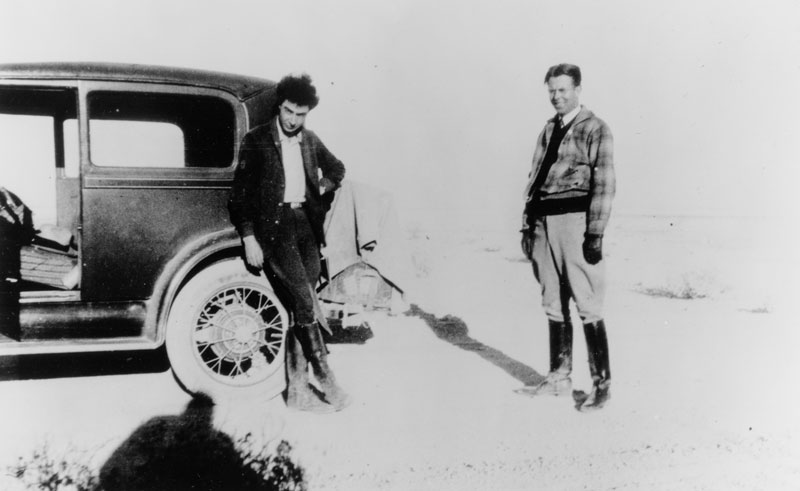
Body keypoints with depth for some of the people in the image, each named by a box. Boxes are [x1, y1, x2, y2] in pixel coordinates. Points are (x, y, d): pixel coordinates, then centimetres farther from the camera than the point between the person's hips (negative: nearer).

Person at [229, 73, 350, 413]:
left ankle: (297, 389, 11)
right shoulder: (257, 140, -2)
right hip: (274, 226, -5)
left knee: (300, 307, 3)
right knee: (306, 302, -15)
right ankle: (326, 381, -5)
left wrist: (322, 188, 13)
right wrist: (249, 238, -8)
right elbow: (240, 193, -3)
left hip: (306, 225, 5)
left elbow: (337, 169, 31)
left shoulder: (310, 141, 12)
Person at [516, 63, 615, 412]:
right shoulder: (548, 129, 18)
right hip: (544, 221, 7)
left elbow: (604, 184, -7)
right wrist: (528, 225, 12)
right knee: (553, 305, 12)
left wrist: (595, 233, -14)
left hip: (575, 218, -7)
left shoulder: (595, 129, -1)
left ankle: (601, 384, 7)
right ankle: (559, 378, 23)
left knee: (587, 306, -5)